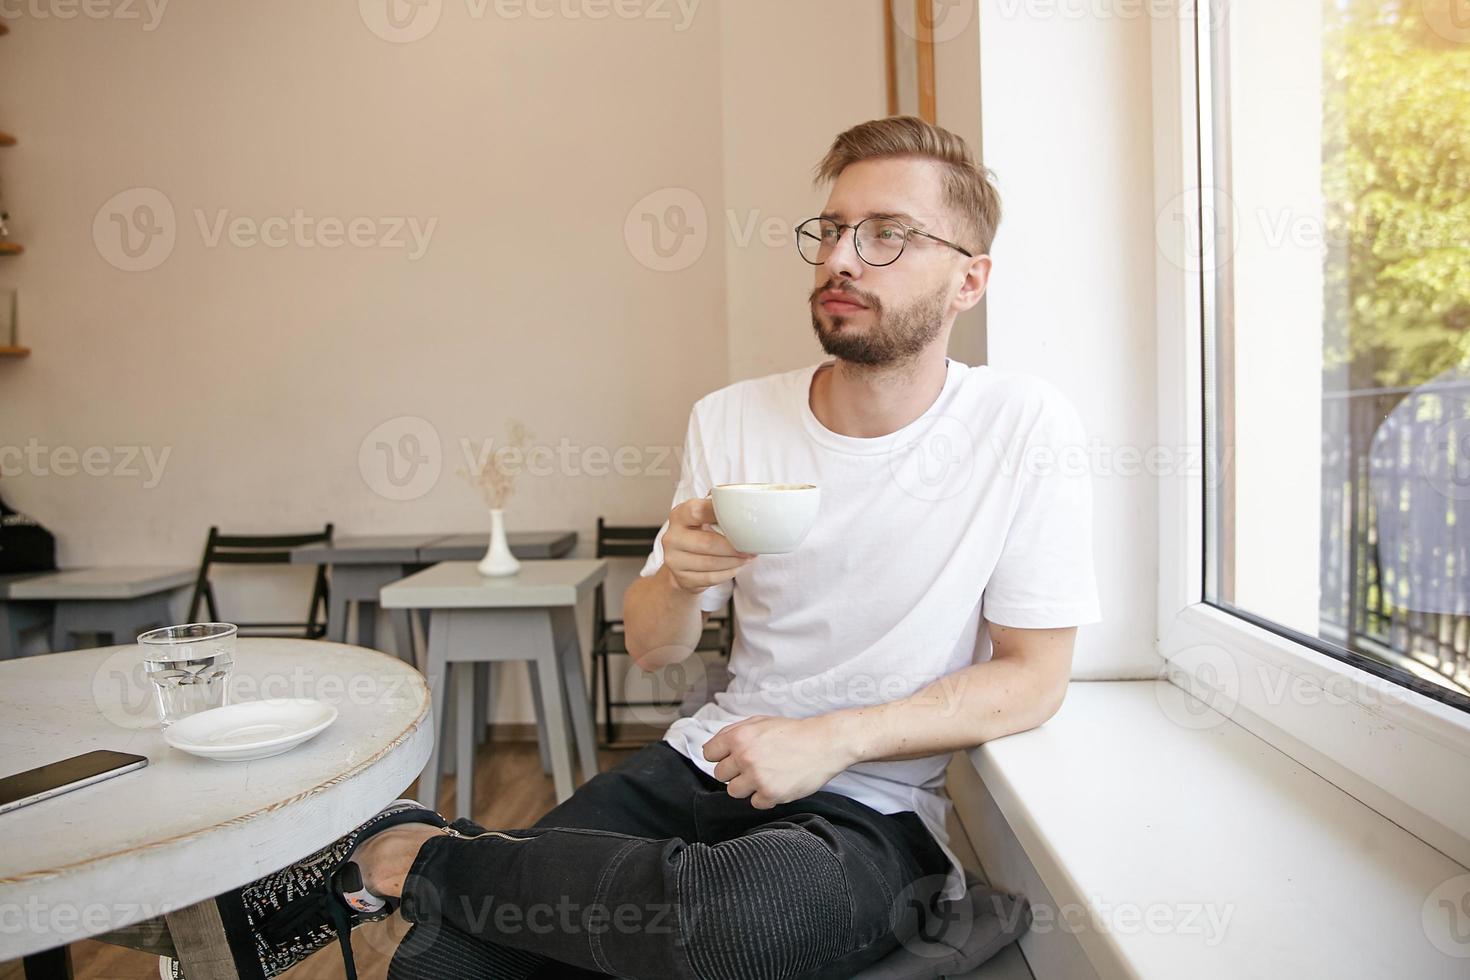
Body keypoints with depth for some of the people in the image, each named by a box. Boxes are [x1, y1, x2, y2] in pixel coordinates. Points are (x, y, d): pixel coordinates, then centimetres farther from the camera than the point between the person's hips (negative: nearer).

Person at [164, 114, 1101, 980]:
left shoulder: (1023, 427, -9)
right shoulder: (732, 419, 0)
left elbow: (1033, 678, -6)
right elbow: (652, 649, 6)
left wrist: (834, 738, -18)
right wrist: (679, 579, -17)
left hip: (874, 808, -1)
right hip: (707, 760, 2)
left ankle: (418, 858, -13)